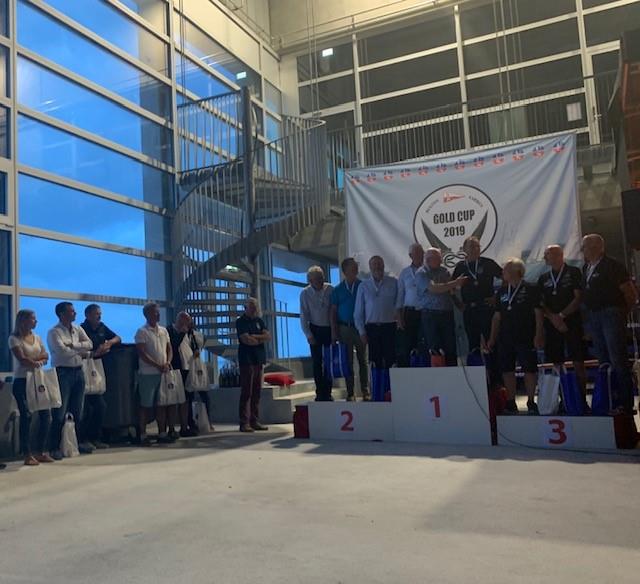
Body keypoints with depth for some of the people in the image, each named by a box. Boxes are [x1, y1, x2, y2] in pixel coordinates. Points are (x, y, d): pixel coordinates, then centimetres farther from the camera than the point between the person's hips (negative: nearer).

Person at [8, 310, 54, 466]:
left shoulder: (36, 337, 14)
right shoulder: (14, 339, -4)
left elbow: (45, 356, 6)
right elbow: (22, 359, -14)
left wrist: (32, 359, -11)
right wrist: (38, 361, -6)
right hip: (22, 381, -6)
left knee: (46, 415, 2)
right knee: (26, 416, -4)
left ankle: (41, 451, 13)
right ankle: (28, 455, 4)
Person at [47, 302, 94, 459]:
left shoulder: (78, 329, 11)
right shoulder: (54, 332, -7)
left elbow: (89, 344, -1)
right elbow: (62, 351, -19)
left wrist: (73, 345, -14)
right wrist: (81, 351, -7)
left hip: (78, 371, 6)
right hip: (63, 372, -6)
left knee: (77, 411, 12)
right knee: (60, 412, -4)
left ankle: (78, 442, 23)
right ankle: (55, 447, 3)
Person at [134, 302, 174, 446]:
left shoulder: (163, 330, 13)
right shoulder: (142, 331, -6)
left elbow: (169, 349, 14)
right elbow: (142, 354, -13)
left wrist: (168, 363, -6)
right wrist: (158, 366, -17)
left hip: (163, 373, 6)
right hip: (148, 374, -6)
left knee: (162, 404, 9)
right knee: (146, 405, -1)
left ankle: (162, 434, 16)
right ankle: (143, 435, 7)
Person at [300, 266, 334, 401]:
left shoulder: (330, 289, -8)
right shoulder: (305, 293, -6)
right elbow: (303, 316, -3)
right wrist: (308, 335, -7)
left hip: (330, 328, 0)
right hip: (315, 329, 0)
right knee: (317, 362, 2)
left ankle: (327, 393, 12)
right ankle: (320, 393, 11)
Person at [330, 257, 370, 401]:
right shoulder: (337, 290, 6)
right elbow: (333, 311, 8)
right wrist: (334, 331, 1)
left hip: (360, 328, -1)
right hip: (344, 328, 1)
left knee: (362, 360, 2)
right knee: (348, 361, 4)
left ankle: (365, 392, 8)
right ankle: (350, 393, 10)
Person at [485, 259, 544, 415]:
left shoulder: (531, 289, -3)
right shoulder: (501, 292, 12)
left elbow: (538, 313, -4)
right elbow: (497, 317, 14)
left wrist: (538, 335, -12)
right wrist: (492, 338, 11)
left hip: (526, 337, -5)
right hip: (505, 338, 5)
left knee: (530, 369, -2)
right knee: (507, 370, 6)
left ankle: (531, 402, 10)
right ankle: (511, 403, 15)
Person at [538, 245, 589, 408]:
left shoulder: (574, 272, 5)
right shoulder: (543, 279, 16)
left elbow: (579, 298, -3)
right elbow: (541, 303, 10)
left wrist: (562, 315, -10)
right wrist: (553, 317, -7)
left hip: (573, 323, -3)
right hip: (552, 325, 3)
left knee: (578, 363, -5)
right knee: (557, 364, 2)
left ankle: (582, 398, 0)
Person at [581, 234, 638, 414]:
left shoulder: (612, 265, -9)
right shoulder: (586, 268, 14)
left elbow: (631, 294, -9)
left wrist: (623, 312, 0)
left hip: (611, 315, -8)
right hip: (593, 317, 8)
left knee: (618, 360, -7)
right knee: (603, 361, 10)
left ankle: (625, 404, -2)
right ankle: (610, 401, 17)